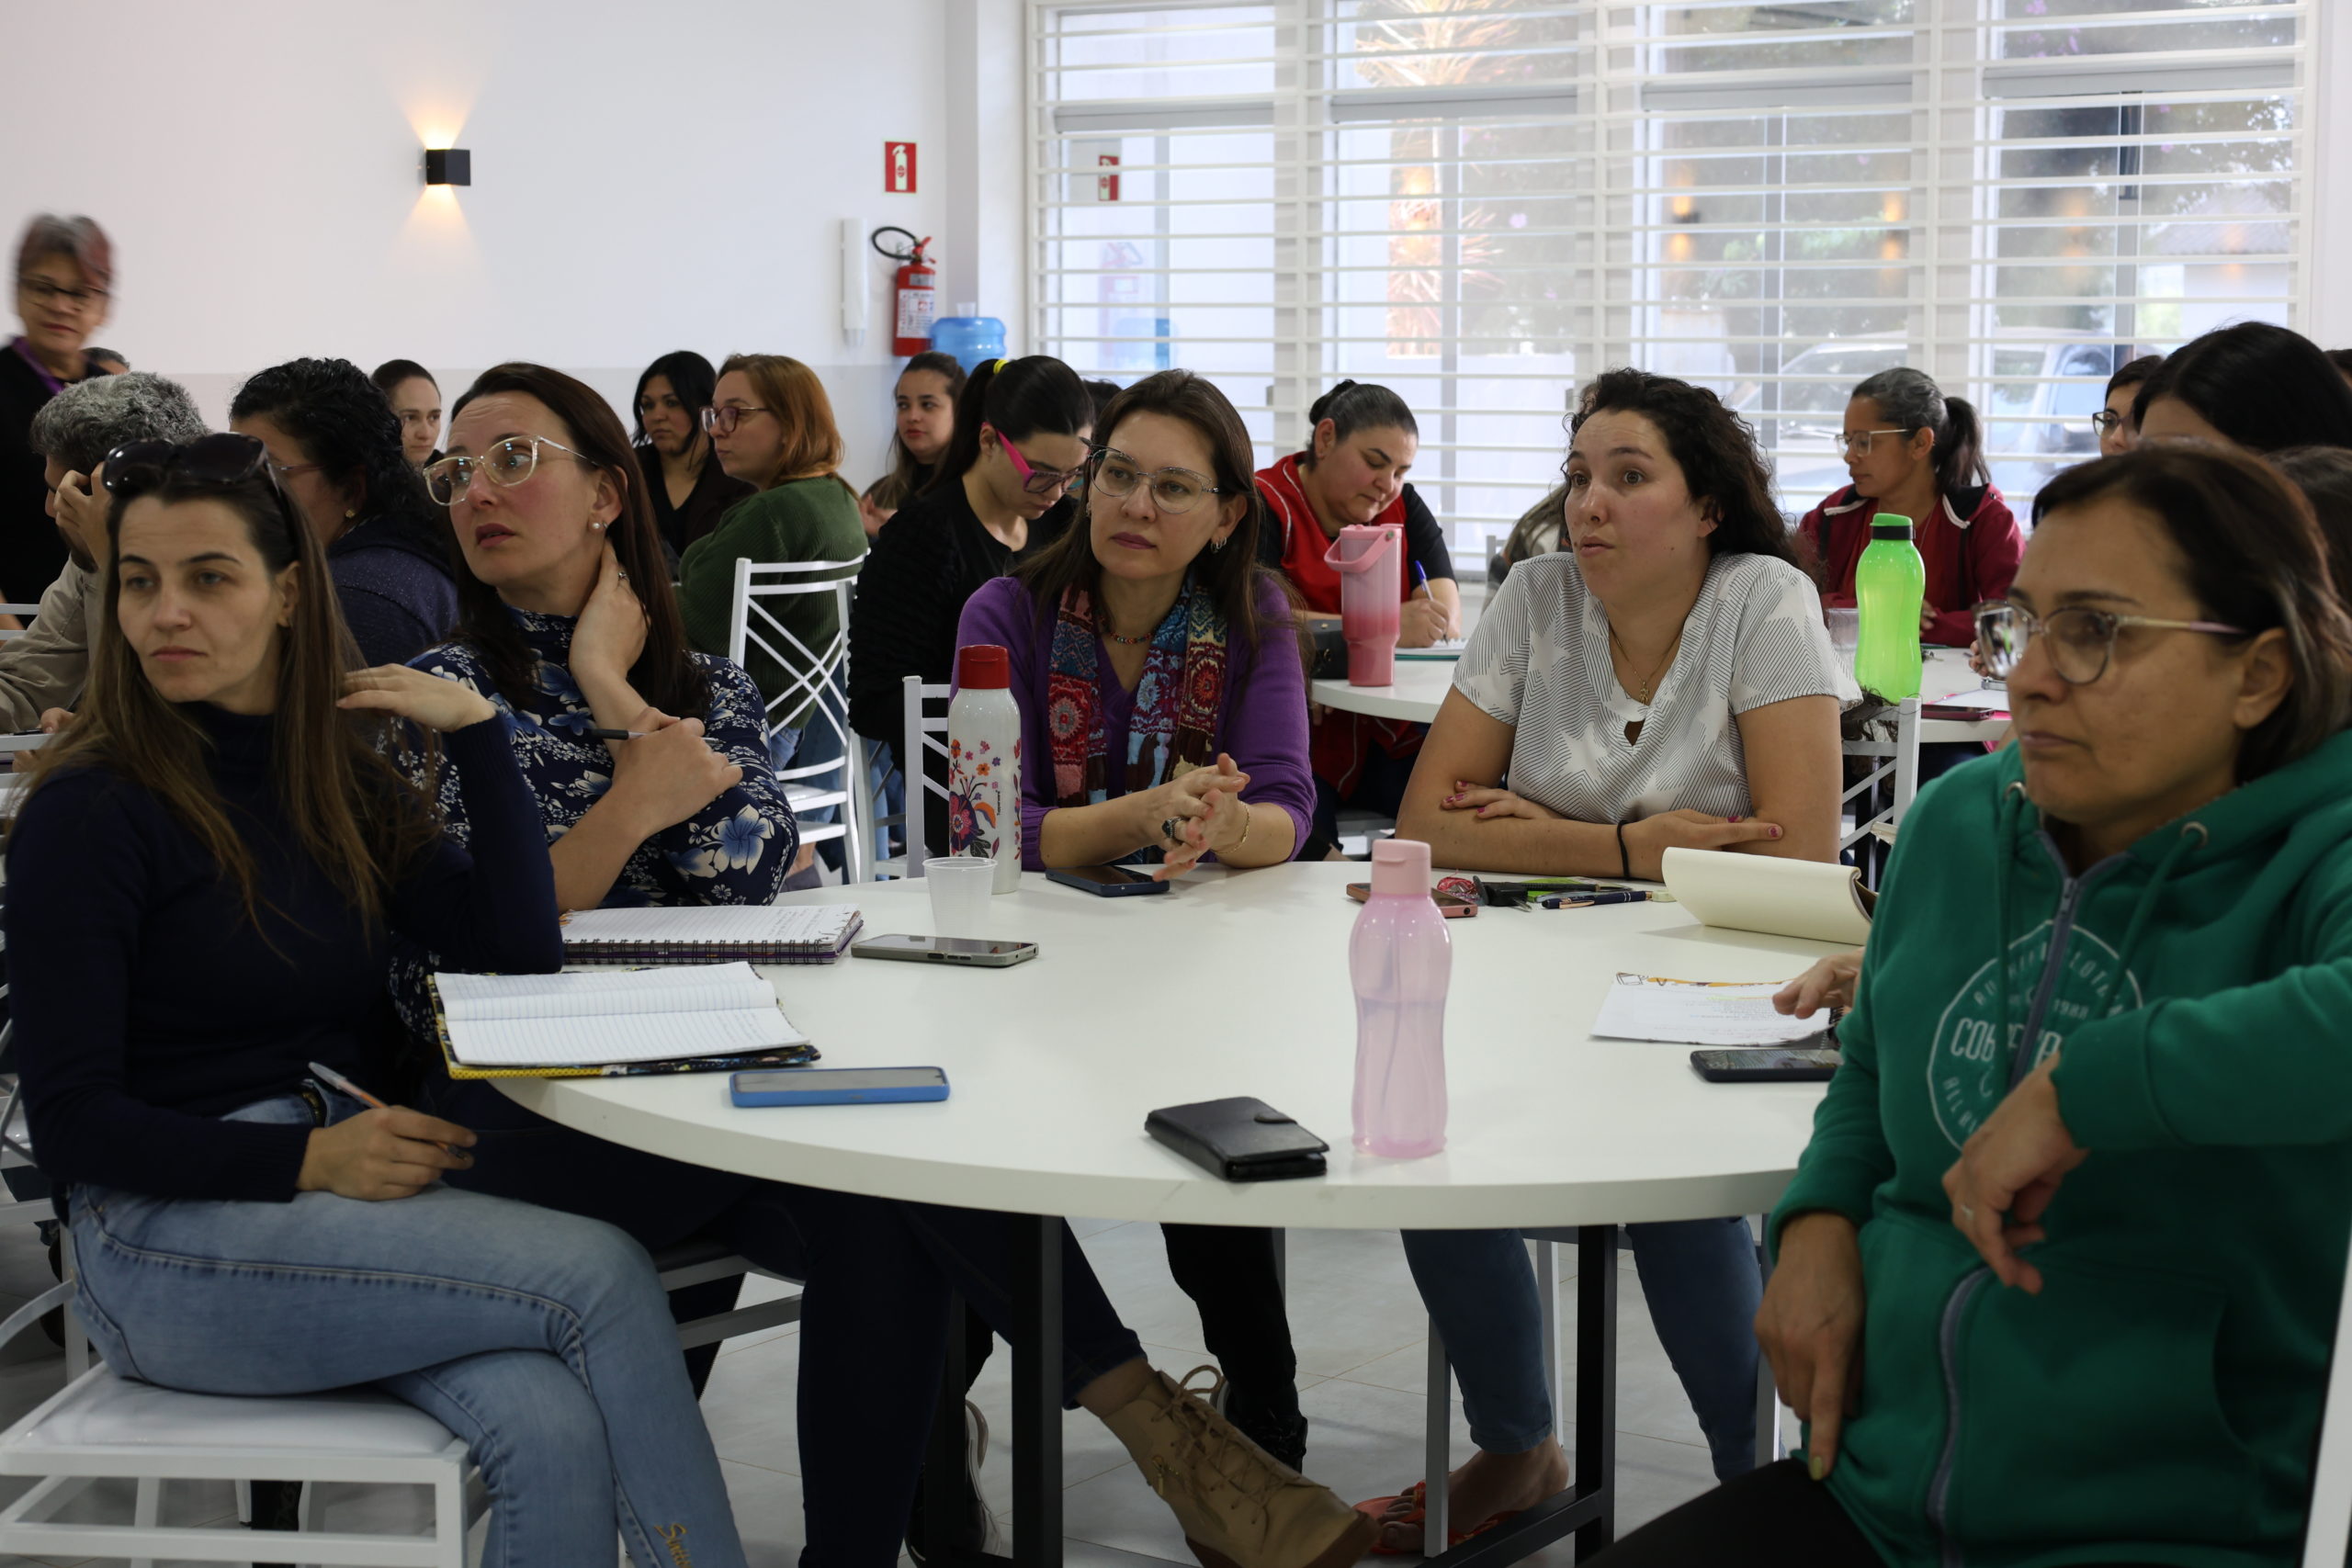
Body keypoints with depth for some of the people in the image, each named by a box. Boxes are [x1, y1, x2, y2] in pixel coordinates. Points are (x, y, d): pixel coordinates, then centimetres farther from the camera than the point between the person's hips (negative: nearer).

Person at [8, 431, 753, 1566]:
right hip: (168, 1239, -5)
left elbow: (519, 954, 4)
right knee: (601, 1272, -23)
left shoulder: (340, 778, 13)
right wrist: (309, 1158, -22)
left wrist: (474, 730, 0)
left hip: (353, 1194, 5)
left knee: (557, 1437, -26)